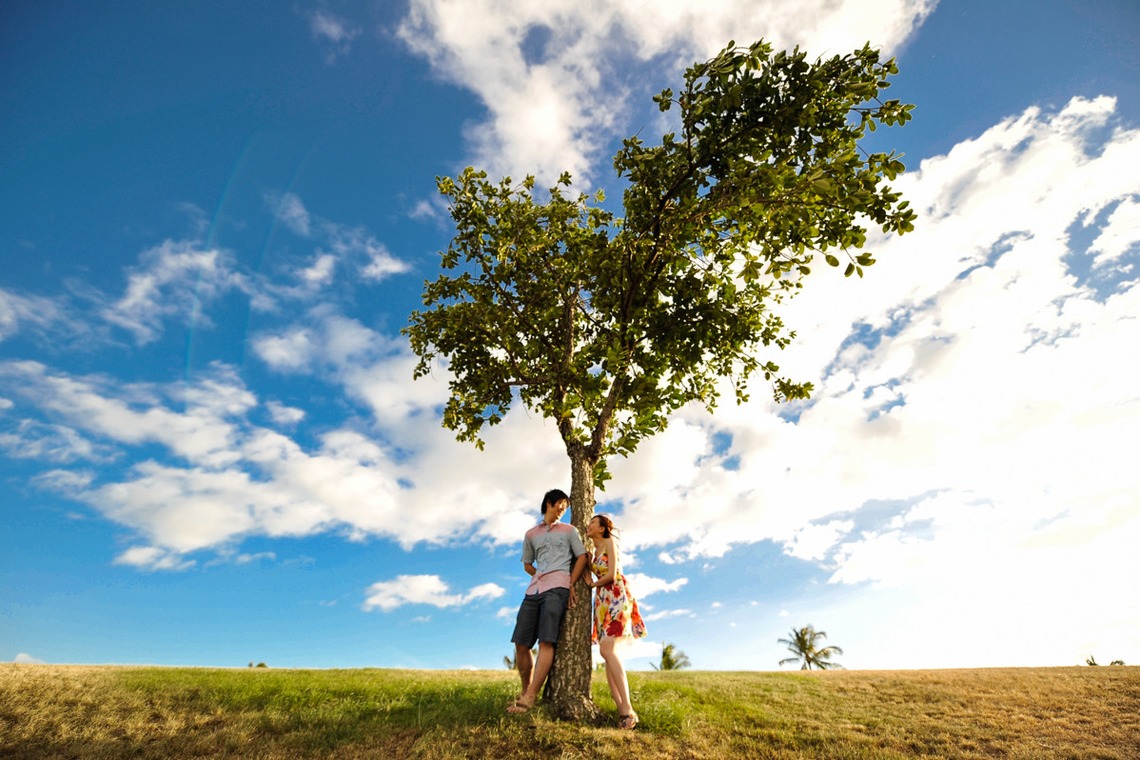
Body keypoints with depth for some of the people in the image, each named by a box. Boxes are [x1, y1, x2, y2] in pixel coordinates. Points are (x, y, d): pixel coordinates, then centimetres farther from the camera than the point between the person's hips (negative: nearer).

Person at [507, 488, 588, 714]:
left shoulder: (569, 530, 15)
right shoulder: (531, 534, 20)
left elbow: (582, 557, 9)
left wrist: (571, 584, 1)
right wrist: (541, 577, 8)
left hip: (557, 588, -4)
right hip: (534, 589, 4)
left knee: (546, 642, -16)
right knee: (521, 643, 1)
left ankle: (530, 697, -16)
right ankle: (526, 692, 16)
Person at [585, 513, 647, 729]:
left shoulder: (609, 542, -4)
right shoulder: (595, 550, 21)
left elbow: (611, 575, -10)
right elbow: (594, 569, 9)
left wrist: (592, 584, 4)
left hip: (616, 596, -8)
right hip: (602, 600, 8)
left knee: (607, 649, -20)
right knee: (606, 652, -3)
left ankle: (628, 709, -21)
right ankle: (621, 709, -4)